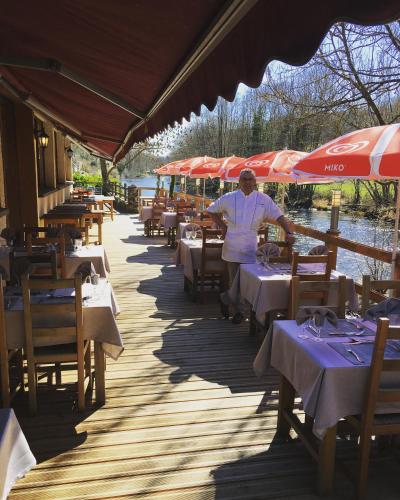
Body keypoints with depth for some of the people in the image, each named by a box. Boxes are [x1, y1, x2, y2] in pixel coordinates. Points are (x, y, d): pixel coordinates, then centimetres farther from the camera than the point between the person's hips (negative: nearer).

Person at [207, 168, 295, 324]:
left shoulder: (263, 200, 2)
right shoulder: (229, 198, 3)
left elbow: (279, 217, 1)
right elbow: (212, 211, 14)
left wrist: (288, 233, -13)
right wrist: (223, 226, 4)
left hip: (250, 247, 1)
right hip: (232, 245, -1)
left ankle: (225, 299, 26)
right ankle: (239, 311, 23)